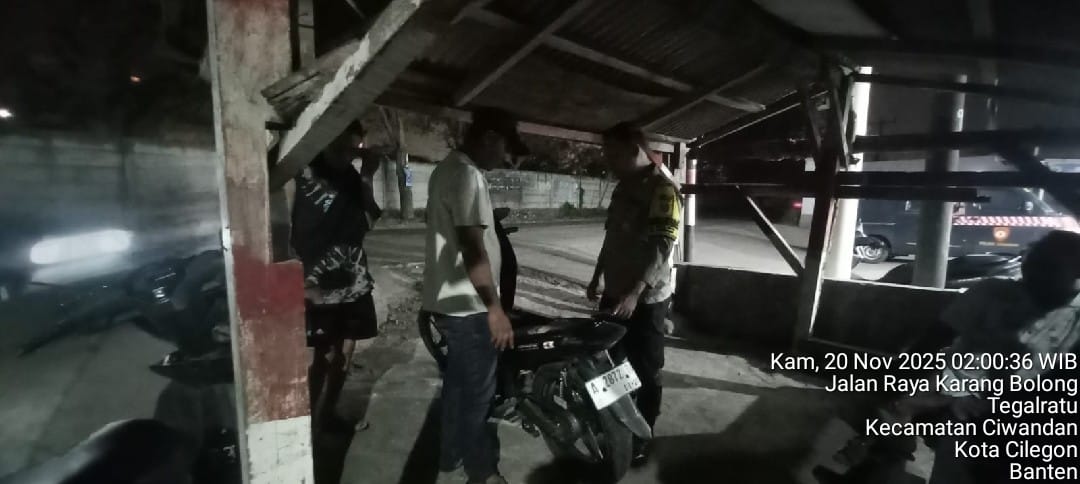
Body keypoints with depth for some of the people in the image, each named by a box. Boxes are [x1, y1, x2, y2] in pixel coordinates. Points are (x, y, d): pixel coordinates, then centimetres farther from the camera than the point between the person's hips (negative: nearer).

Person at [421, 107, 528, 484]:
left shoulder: (449, 168, 12)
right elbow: (472, 248, -26)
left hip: (450, 300, 11)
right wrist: (495, 308, -24)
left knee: (459, 383, 22)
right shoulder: (467, 175, -21)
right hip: (467, 304, -11)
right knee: (477, 391, 4)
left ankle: (452, 454, 38)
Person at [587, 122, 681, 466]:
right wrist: (597, 278, 19)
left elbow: (662, 246, -22)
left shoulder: (662, 188, -14)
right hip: (614, 293, 8)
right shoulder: (623, 187, 12)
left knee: (644, 371, 6)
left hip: (646, 299, -8)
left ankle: (641, 437, 23)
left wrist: (634, 293, -28)